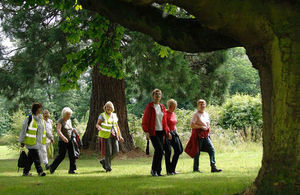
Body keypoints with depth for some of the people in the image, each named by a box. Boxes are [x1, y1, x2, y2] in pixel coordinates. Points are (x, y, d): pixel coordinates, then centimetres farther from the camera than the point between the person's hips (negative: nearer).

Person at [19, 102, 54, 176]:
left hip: (38, 142, 7)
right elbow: (23, 130, -5)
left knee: (31, 158, 10)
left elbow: (44, 129, 24)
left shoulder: (41, 118, 14)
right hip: (31, 142, -7)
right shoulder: (29, 118, -8)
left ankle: (26, 172, 17)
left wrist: (50, 137, 17)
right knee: (36, 157, -10)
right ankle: (40, 171, -8)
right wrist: (22, 141, -4)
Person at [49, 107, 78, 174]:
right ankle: (52, 167, 14)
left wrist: (74, 130, 3)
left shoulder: (69, 120, 12)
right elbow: (58, 131, -23)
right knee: (61, 156, -4)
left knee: (72, 155, -1)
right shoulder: (60, 121, -10)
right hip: (63, 141, -6)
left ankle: (71, 170, 5)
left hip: (70, 141, 6)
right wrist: (63, 137, -39)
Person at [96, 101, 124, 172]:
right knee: (108, 152, -6)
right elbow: (97, 124, -8)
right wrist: (99, 127, -32)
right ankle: (108, 167, 7)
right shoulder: (102, 115, -2)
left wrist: (120, 136, 12)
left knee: (115, 150, -2)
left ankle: (104, 161, 20)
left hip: (113, 136, 5)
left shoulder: (114, 115, 14)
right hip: (106, 136, -5)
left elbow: (117, 126, 17)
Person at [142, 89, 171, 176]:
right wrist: (146, 131, -15)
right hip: (153, 132, -6)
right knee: (159, 149, -16)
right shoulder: (149, 106, -3)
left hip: (161, 131, 6)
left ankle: (158, 171, 11)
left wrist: (167, 131, 13)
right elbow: (145, 120, -6)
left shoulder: (162, 107, 14)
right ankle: (154, 169, -4)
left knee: (160, 151, 3)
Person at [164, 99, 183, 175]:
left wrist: (176, 133, 15)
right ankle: (168, 171, 4)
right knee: (168, 152, -5)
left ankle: (172, 169, 14)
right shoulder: (165, 114, -12)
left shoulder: (174, 114, 14)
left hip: (174, 133, 8)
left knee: (179, 150, 3)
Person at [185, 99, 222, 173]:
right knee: (197, 151, 0)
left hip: (206, 135, 6)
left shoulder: (206, 114, 13)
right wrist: (201, 127, -17)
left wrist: (208, 127, 7)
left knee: (212, 149, -5)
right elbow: (192, 125, -15)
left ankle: (213, 167, -6)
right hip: (198, 135, -6)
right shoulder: (196, 114, -8)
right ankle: (196, 168, 11)